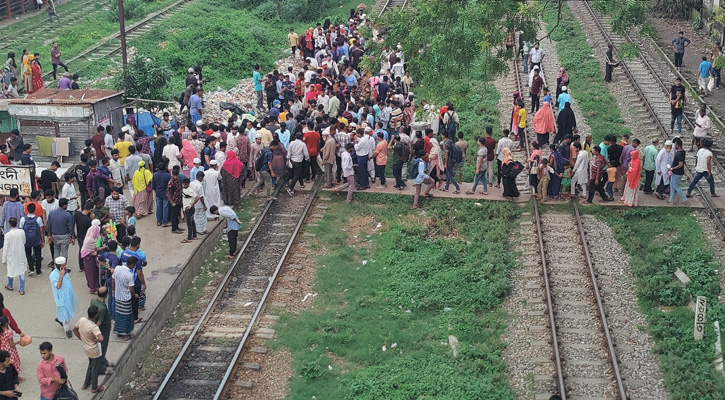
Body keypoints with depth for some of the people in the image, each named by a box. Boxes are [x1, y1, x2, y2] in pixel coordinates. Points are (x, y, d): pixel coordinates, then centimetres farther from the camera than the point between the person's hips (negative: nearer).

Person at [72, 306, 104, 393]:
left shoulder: (81, 320, -15)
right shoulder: (94, 327, -35)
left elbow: (74, 329, 3)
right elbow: (101, 338, -48)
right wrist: (97, 340, -25)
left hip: (86, 348, 7)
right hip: (95, 351, -7)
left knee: (91, 365, 31)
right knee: (95, 369, 16)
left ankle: (86, 383, 46)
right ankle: (94, 388, 34)